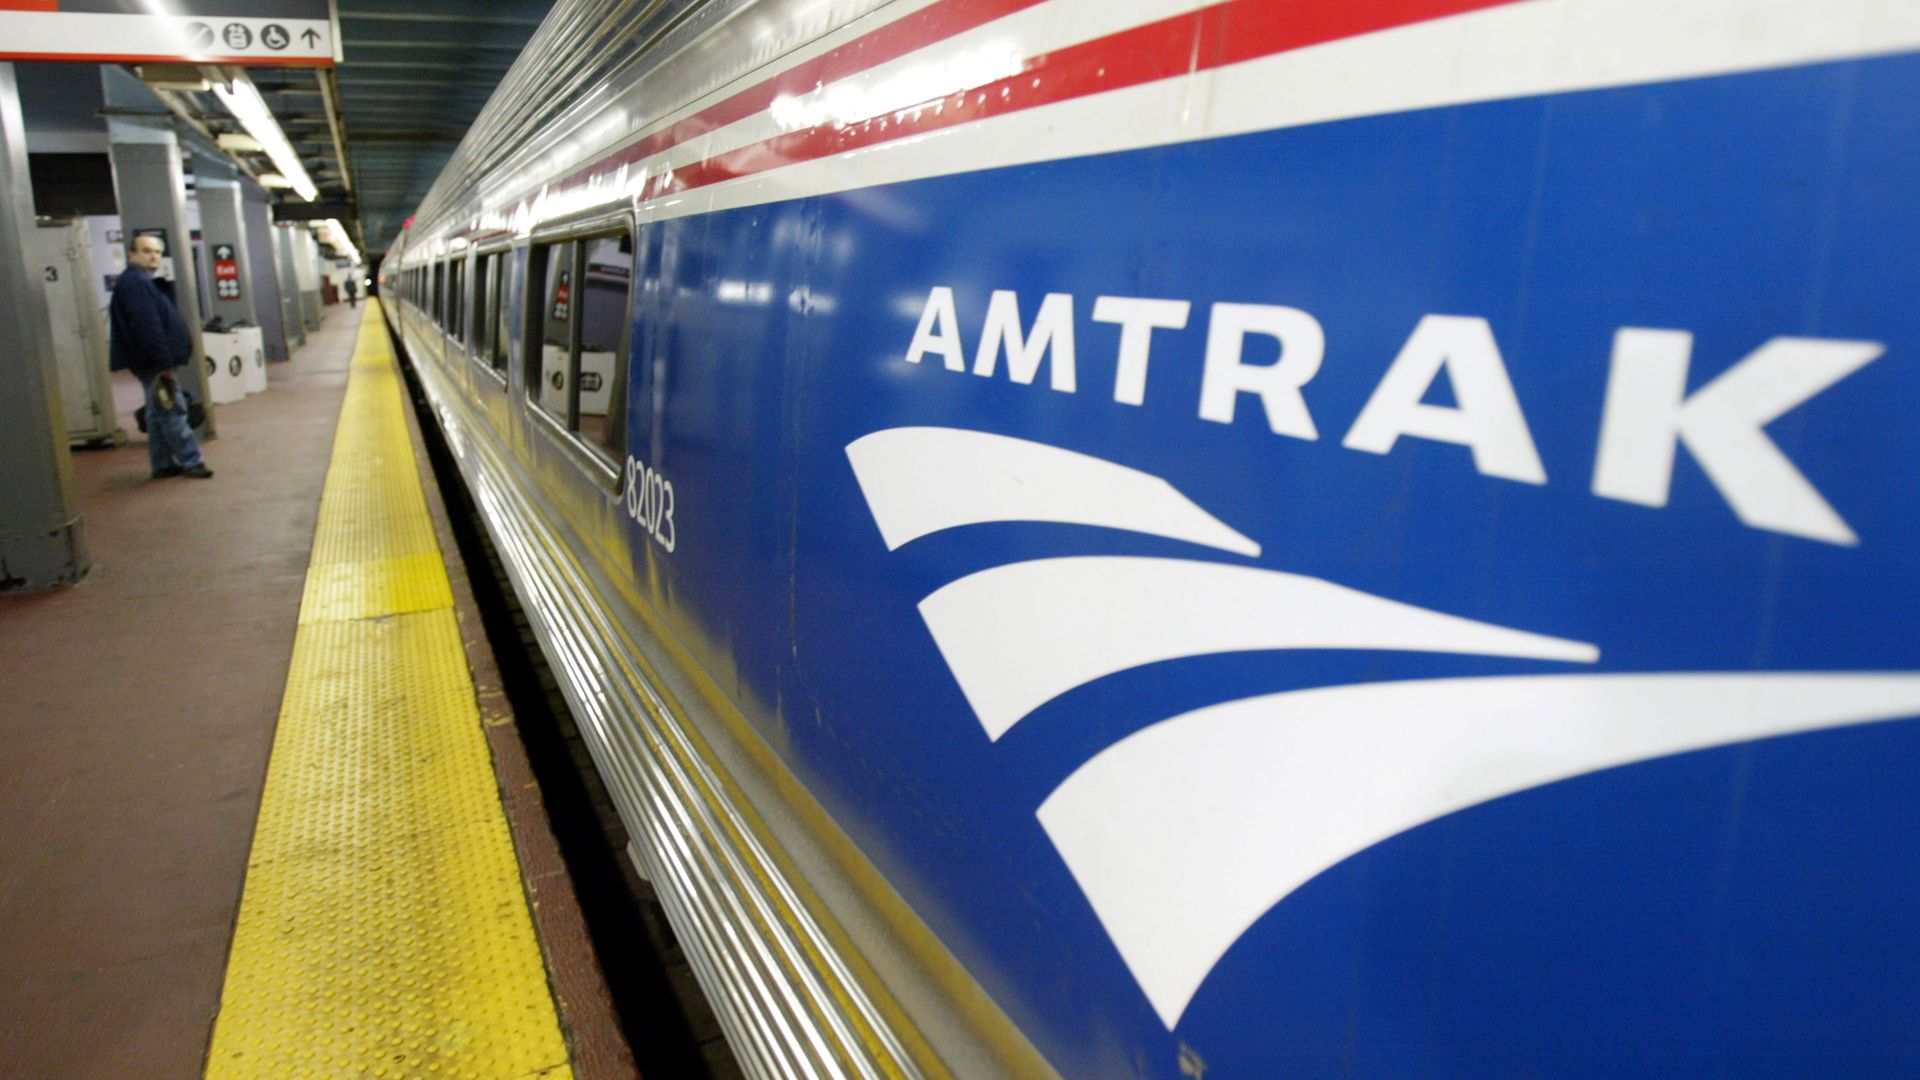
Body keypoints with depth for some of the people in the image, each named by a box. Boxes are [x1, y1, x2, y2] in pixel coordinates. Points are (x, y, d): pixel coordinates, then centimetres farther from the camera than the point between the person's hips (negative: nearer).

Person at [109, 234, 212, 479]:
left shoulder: (142, 282, 19)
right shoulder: (135, 284, -16)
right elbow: (147, 328, -23)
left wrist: (164, 362, 20)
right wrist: (163, 363, -25)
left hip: (152, 361, 11)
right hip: (153, 362, -11)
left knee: (159, 413, 13)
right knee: (174, 410, -8)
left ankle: (163, 464, 19)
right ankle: (191, 462, -4)